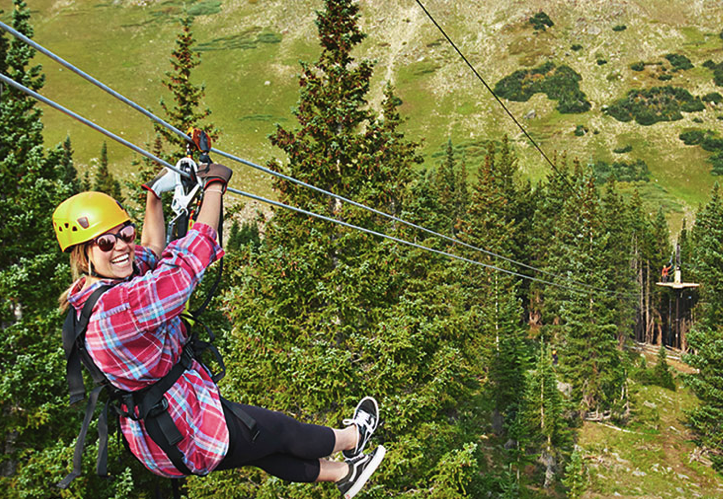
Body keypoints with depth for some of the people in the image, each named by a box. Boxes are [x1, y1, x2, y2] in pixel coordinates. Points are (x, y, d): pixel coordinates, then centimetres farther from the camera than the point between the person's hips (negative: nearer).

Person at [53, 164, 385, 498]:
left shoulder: (93, 292, -2)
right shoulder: (114, 305, -33)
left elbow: (151, 251, 15)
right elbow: (188, 259, -30)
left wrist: (154, 193, 13)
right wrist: (214, 185, -19)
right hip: (187, 439, -9)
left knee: (262, 449, 25)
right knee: (283, 431, 15)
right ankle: (351, 438, 43)